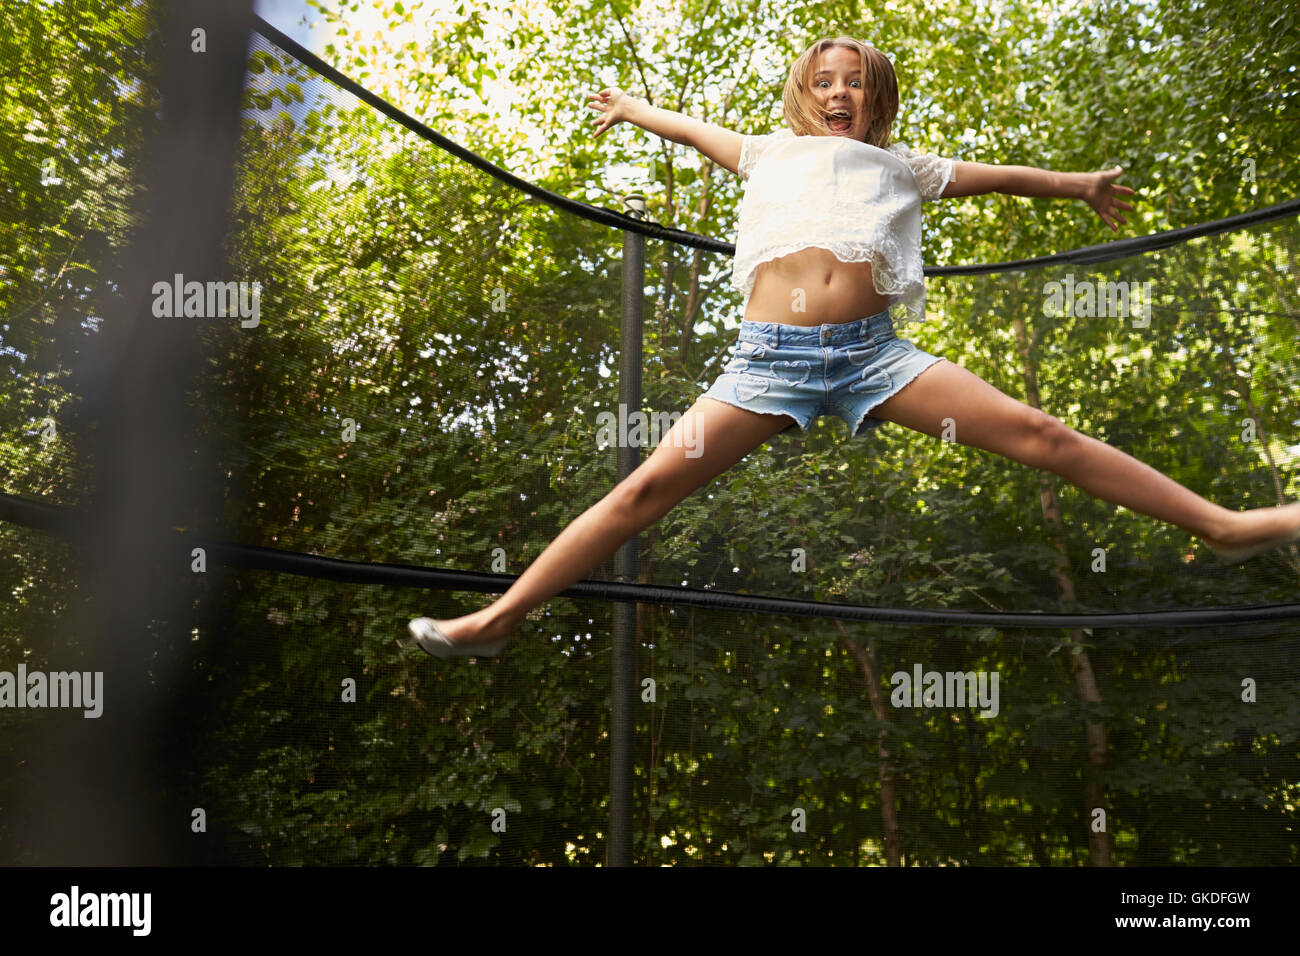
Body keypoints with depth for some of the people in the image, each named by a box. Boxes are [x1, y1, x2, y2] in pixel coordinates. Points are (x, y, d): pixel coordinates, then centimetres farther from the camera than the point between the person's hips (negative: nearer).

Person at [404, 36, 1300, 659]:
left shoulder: (900, 166, 24)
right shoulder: (771, 154, 25)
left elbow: (989, 174, 34)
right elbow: (690, 129, 41)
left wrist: (1077, 183, 45)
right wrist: (633, 108, 57)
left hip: (872, 350, 1)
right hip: (772, 353, 0)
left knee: (1040, 434, -7)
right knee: (650, 488, -10)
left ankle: (1224, 525, 0)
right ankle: (498, 619, -6)